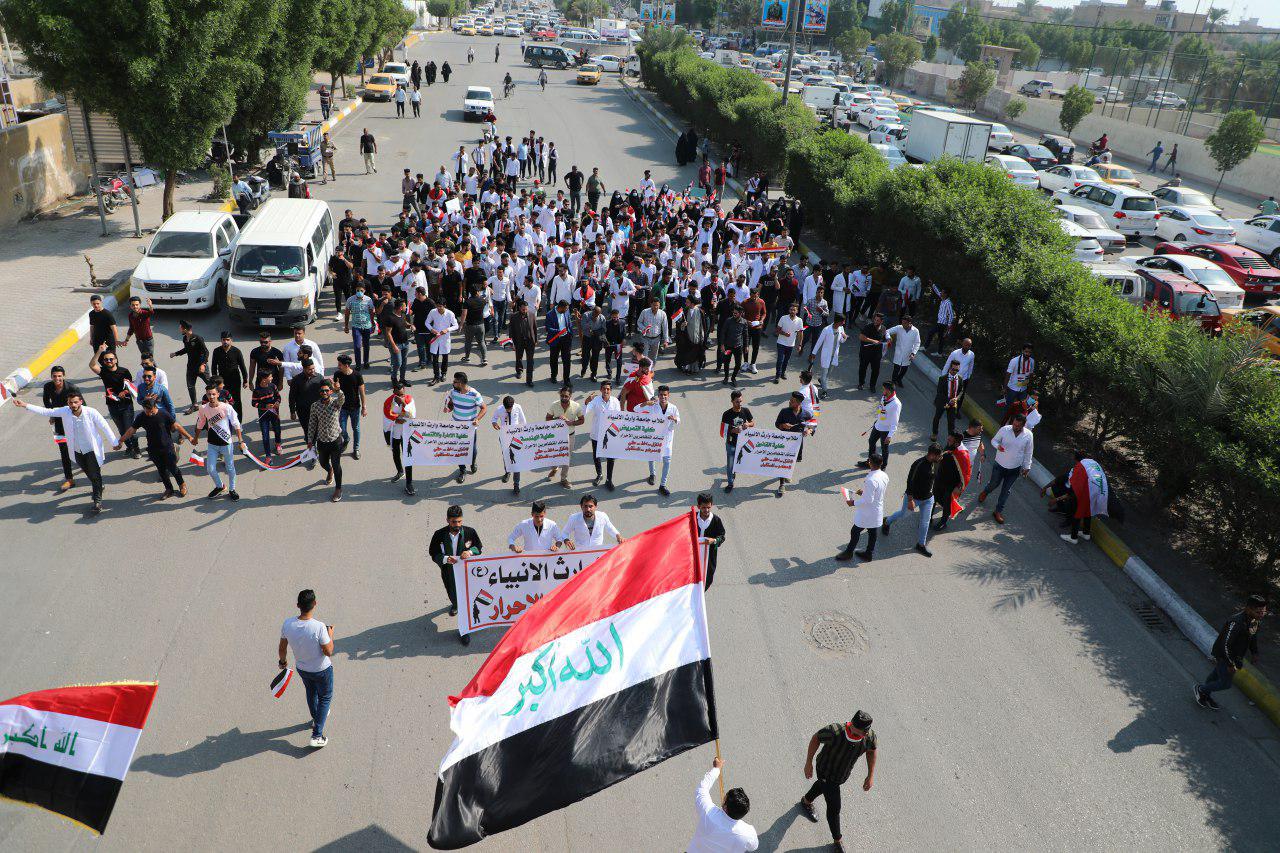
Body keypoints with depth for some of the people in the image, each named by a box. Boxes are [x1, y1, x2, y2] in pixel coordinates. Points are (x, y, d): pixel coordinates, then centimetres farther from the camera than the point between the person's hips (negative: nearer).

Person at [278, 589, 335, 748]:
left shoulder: (287, 624, -21)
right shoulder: (319, 627, -36)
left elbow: (282, 648, -4)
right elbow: (328, 651, -24)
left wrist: (283, 661, 16)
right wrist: (330, 634, -8)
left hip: (301, 668, 5)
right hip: (321, 670, -4)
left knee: (311, 692, 31)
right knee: (325, 697, 19)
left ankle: (316, 719, 55)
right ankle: (317, 735, 19)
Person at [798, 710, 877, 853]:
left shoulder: (869, 737, -32)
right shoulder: (834, 732, -42)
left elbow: (872, 750, -6)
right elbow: (816, 738, -21)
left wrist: (871, 776, -4)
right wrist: (808, 763, -14)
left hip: (844, 775, 5)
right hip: (826, 772, -5)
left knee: (823, 785, 34)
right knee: (834, 808, 5)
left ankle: (806, 801, 67)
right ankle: (837, 841, 35)